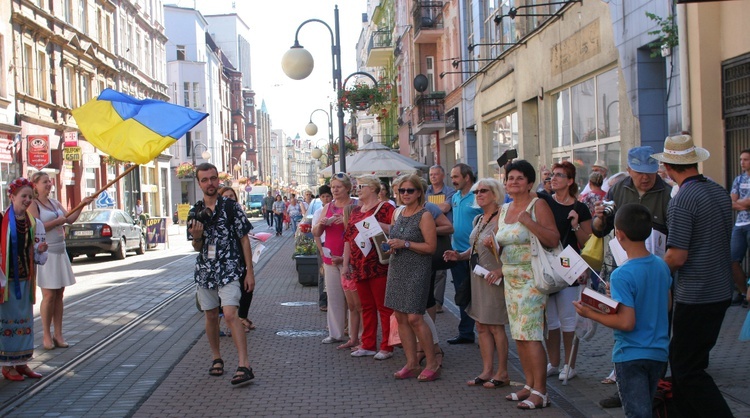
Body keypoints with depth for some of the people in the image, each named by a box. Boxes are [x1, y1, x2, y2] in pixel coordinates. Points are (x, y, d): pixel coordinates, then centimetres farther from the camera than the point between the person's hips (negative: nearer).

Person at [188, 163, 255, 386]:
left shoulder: (231, 206, -4)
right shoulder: (195, 212, 7)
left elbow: (244, 240, -2)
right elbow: (197, 247, 13)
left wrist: (249, 271, -6)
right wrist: (196, 236, -11)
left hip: (229, 270, -5)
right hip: (205, 270, 5)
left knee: (230, 315, -17)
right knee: (211, 316, 13)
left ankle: (244, 366, -20)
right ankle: (216, 358, 30)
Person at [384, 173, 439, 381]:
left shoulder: (424, 216, -9)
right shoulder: (398, 213, 12)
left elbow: (431, 246, -14)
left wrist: (405, 244, -19)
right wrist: (391, 245, 3)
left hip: (416, 271, -7)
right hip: (397, 269, 8)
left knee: (415, 318, -10)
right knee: (400, 317, 7)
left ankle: (432, 363, 3)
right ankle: (411, 363, 16)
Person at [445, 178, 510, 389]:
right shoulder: (478, 220, 14)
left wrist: (501, 270, -29)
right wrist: (460, 256, 6)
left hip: (494, 278, -9)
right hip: (477, 277, 9)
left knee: (495, 326, -2)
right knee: (481, 326, 10)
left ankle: (502, 373, 9)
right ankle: (487, 371, 18)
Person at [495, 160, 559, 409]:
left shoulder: (538, 206, -8)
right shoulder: (503, 210, 13)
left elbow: (553, 240, -17)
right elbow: (499, 242, 26)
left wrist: (528, 221, -24)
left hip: (531, 278, -8)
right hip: (510, 279, 8)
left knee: (530, 335, -11)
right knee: (519, 335, 9)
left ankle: (540, 393, -7)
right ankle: (530, 385, 19)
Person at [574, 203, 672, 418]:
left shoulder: (622, 275, -22)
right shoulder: (662, 265, 0)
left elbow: (626, 322, -24)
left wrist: (590, 313, -12)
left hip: (631, 355, -7)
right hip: (659, 352, 7)